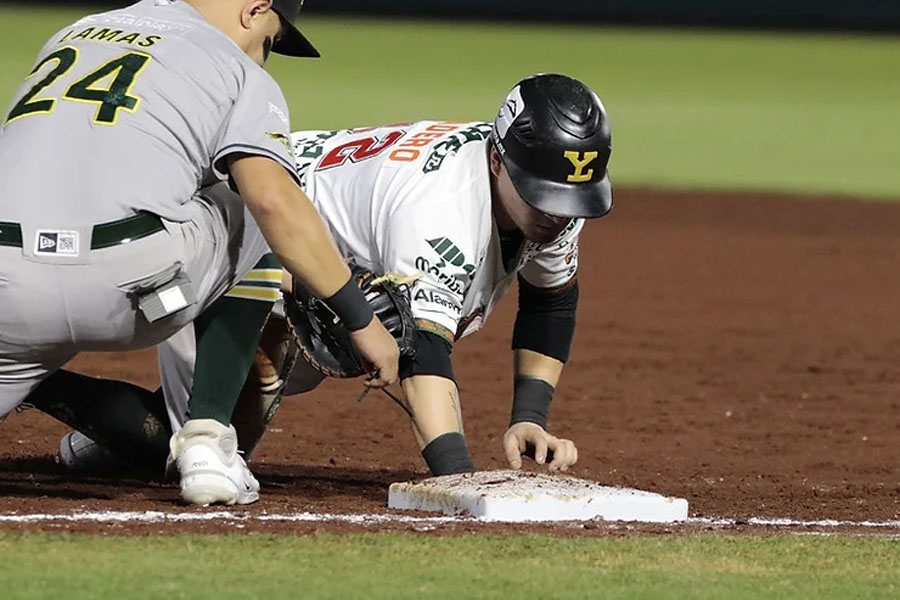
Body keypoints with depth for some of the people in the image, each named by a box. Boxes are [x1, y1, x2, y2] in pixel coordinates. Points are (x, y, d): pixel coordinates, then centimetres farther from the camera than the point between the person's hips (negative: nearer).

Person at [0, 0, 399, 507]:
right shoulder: (238, 73, 10)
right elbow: (274, 199, -6)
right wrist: (361, 320, -2)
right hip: (121, 287, -4)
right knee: (253, 222, 23)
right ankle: (208, 435, 11)